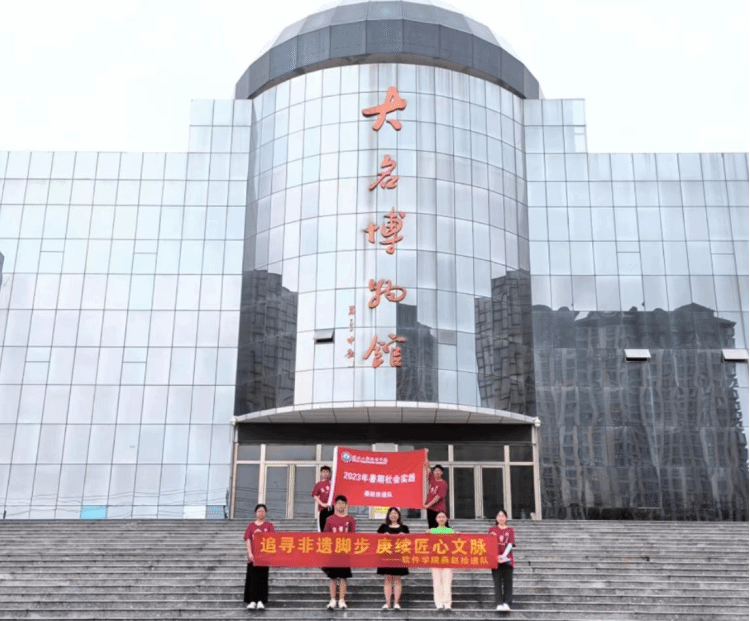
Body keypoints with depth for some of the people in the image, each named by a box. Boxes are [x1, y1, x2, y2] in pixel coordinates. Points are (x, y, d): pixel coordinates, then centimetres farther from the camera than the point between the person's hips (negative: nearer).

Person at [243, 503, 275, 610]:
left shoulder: (269, 525, 8)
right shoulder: (251, 525, 9)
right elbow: (248, 540, 2)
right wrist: (250, 553, -8)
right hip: (253, 556, 1)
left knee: (262, 577, -1)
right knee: (253, 577, -1)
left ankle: (261, 601, 2)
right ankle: (252, 601, 2)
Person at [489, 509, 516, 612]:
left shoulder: (510, 530, 7)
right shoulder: (492, 530, 11)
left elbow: (510, 544, -4)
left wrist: (504, 555, -18)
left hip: (507, 558, 0)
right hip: (495, 558, 0)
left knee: (507, 581, -3)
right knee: (497, 581, -3)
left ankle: (507, 603, -3)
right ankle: (499, 604, -5)